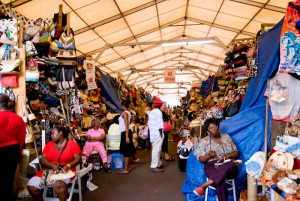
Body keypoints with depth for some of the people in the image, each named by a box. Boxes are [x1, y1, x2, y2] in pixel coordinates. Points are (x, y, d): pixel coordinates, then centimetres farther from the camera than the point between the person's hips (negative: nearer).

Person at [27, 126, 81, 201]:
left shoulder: (72, 144, 0)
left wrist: (68, 166, -22)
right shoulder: (49, 144, 11)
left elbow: (78, 159, -5)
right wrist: (53, 166, -16)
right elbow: (42, 159, 2)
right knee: (31, 186, -15)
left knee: (59, 184, -37)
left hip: (65, 170, -5)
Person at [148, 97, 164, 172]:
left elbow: (149, 123, 12)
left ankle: (158, 163, 26)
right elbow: (159, 125, -18)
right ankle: (154, 166, -3)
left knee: (155, 149, 16)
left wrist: (151, 132, 16)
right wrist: (161, 134, -12)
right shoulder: (159, 112, -14)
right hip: (158, 134, -9)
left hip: (152, 134, 9)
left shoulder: (151, 112, 11)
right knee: (157, 150, -5)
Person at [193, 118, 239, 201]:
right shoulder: (204, 141, 10)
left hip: (228, 166, 2)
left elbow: (236, 153, 15)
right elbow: (201, 159, 7)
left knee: (231, 165, -39)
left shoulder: (226, 137, 17)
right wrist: (209, 155, -14)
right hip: (212, 167, -2)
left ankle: (204, 186, -41)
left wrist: (228, 155, -7)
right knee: (220, 182, -38)